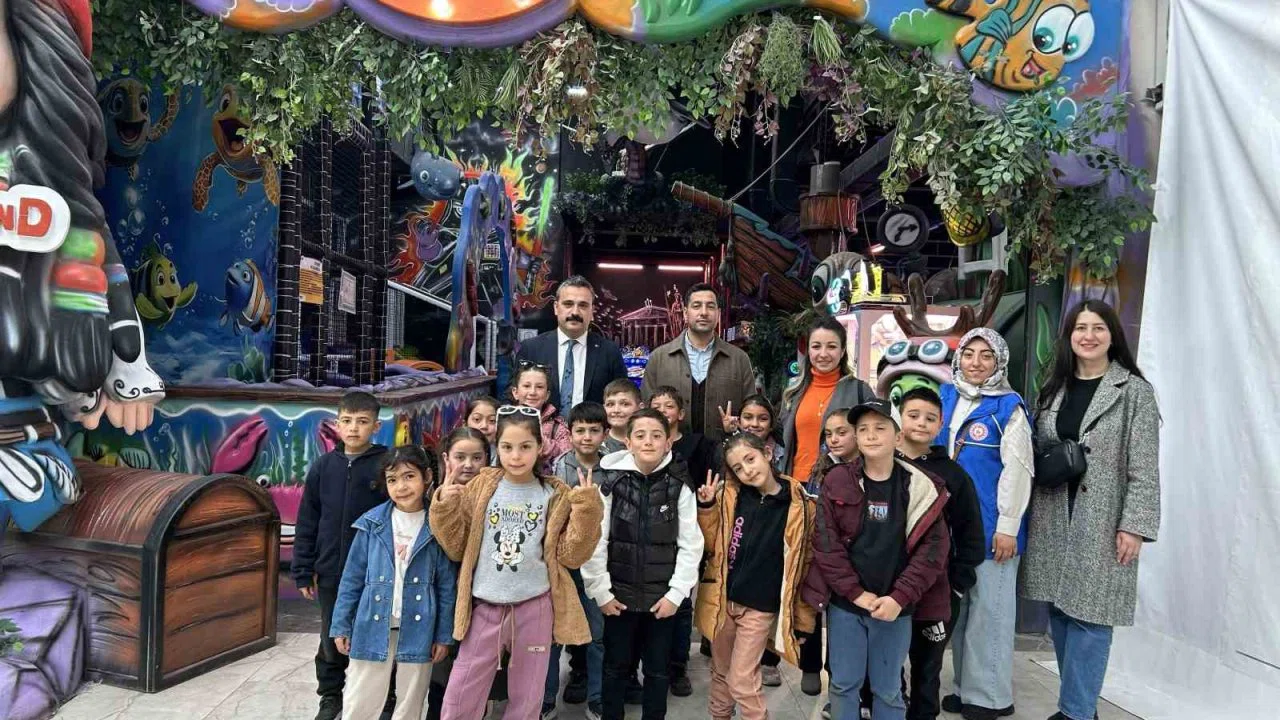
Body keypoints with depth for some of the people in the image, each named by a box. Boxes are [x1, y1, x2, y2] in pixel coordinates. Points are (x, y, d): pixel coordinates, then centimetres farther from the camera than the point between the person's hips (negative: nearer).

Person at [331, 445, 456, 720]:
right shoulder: (372, 523, -3)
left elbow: (447, 586, -1)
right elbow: (352, 577, 3)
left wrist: (444, 635, -1)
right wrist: (341, 625, 3)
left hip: (418, 629, 0)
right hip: (373, 626, 1)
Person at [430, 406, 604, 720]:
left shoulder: (555, 495, -2)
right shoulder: (481, 487, 0)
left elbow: (571, 556, -4)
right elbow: (457, 549, 3)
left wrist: (586, 508, -15)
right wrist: (445, 507, -12)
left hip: (534, 608, 0)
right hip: (484, 607, 1)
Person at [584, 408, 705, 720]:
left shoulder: (679, 486, -6)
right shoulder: (611, 481, -8)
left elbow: (691, 544, -4)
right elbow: (595, 541, -7)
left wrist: (676, 593, -7)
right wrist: (601, 592, -7)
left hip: (663, 596, 0)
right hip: (620, 593, 0)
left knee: (658, 669, 13)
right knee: (616, 666, 14)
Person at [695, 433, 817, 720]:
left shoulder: (799, 505, -11)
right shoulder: (729, 495, -5)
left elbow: (805, 563, -3)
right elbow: (712, 546, 4)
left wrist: (802, 617, 0)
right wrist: (707, 508, -11)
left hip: (760, 607, -3)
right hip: (722, 599, 3)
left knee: (741, 681, 0)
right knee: (721, 672, 18)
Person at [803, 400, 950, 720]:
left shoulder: (922, 488, -3)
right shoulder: (837, 481, -4)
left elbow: (933, 548, -6)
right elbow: (825, 541, -8)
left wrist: (900, 597, -15)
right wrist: (855, 592, -13)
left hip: (895, 606, 0)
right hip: (844, 603, 0)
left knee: (888, 689, 13)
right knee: (844, 683, 12)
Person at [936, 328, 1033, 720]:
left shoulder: (1009, 407, -8)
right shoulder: (945, 398, 8)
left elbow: (1017, 471, -11)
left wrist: (1007, 526, -14)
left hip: (990, 526, -6)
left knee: (988, 609, 3)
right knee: (957, 607, 14)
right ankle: (967, 686, 27)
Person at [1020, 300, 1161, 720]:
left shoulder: (1134, 391, -3)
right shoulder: (1053, 387, 11)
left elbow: (1144, 468, -8)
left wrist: (1134, 526, -14)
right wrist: (1028, 514, 7)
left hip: (1102, 521, -5)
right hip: (1052, 518, 5)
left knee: (1088, 615, -2)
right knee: (1060, 610, 10)